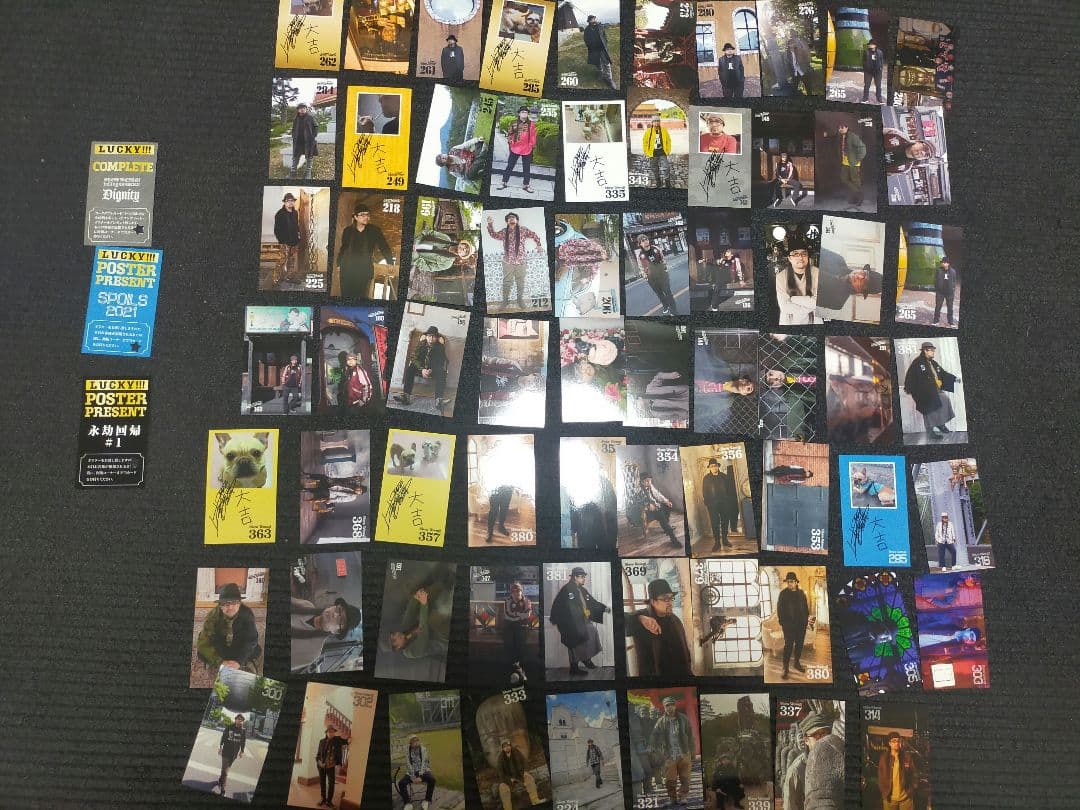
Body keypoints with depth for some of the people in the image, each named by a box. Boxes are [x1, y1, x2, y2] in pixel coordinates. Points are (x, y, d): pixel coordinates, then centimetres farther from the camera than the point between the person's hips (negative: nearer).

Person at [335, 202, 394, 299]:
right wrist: (339, 265, 15)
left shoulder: (375, 230, 1)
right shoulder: (348, 230, 6)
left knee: (362, 296, -4)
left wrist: (390, 263, -11)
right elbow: (343, 248, 16)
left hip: (365, 271, -2)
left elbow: (384, 247, -1)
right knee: (346, 296, 2)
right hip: (347, 270, 2)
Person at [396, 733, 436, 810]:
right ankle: (408, 803, -12)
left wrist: (420, 777, -26)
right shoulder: (408, 752, -3)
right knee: (401, 783, -26)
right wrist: (413, 778, -22)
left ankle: (427, 800, -14)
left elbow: (424, 763, -15)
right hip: (411, 772, 1)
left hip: (423, 771, -1)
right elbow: (408, 765, -10)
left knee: (432, 779, -33)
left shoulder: (423, 749, -7)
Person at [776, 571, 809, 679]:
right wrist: (781, 622, -8)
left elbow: (806, 606, 16)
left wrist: (807, 617, 6)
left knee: (799, 644, 12)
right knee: (788, 645, -6)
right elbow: (779, 609, -4)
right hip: (789, 624, -4)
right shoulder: (783, 594, -5)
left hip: (801, 624, 4)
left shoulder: (801, 593, 7)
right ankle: (785, 667, -1)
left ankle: (797, 662, 29)